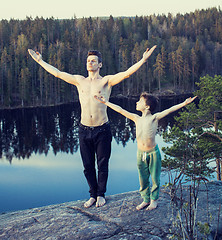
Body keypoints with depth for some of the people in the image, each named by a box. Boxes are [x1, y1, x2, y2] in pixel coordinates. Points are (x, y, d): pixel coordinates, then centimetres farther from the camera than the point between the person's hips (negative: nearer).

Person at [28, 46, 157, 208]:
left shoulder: (107, 81, -1)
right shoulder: (79, 81, 9)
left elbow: (127, 73, -12)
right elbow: (57, 73, 15)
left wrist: (143, 60, -22)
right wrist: (40, 61, 18)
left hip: (102, 130, -3)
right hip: (84, 130, 3)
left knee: (102, 165, 9)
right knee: (88, 166, 11)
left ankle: (101, 194, 28)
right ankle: (93, 195, 29)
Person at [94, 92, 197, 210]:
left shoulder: (154, 118, -9)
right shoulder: (137, 119, 2)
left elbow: (170, 110, -17)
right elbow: (120, 110, 5)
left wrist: (184, 103, -26)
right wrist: (106, 102, 7)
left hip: (153, 152, -3)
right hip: (141, 153, 4)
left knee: (155, 178, 8)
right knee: (143, 179, 12)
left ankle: (154, 199, 26)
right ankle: (146, 199, 30)